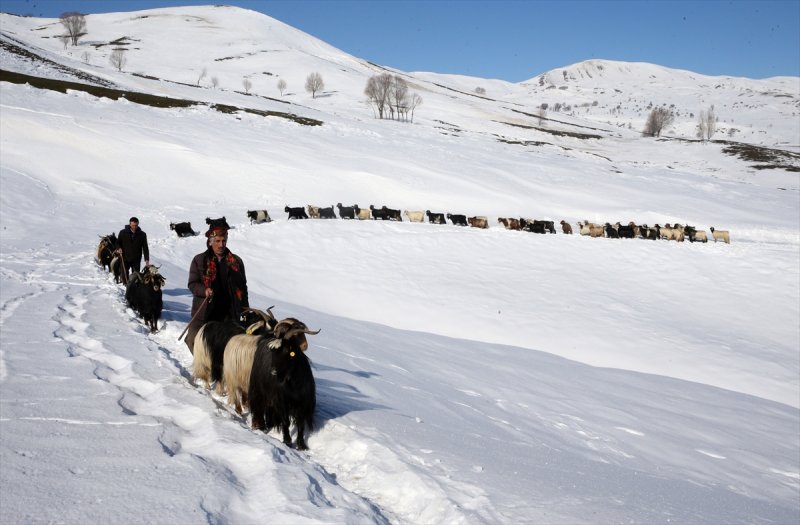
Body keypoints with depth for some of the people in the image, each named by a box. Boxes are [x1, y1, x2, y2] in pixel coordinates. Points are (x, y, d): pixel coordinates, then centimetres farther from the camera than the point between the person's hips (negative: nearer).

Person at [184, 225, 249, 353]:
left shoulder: (236, 261, 10)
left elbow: (242, 286, 14)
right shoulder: (199, 260, 5)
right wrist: (204, 290, -18)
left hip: (229, 313, 1)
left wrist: (245, 310, 9)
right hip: (204, 313, -1)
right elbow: (192, 284, 3)